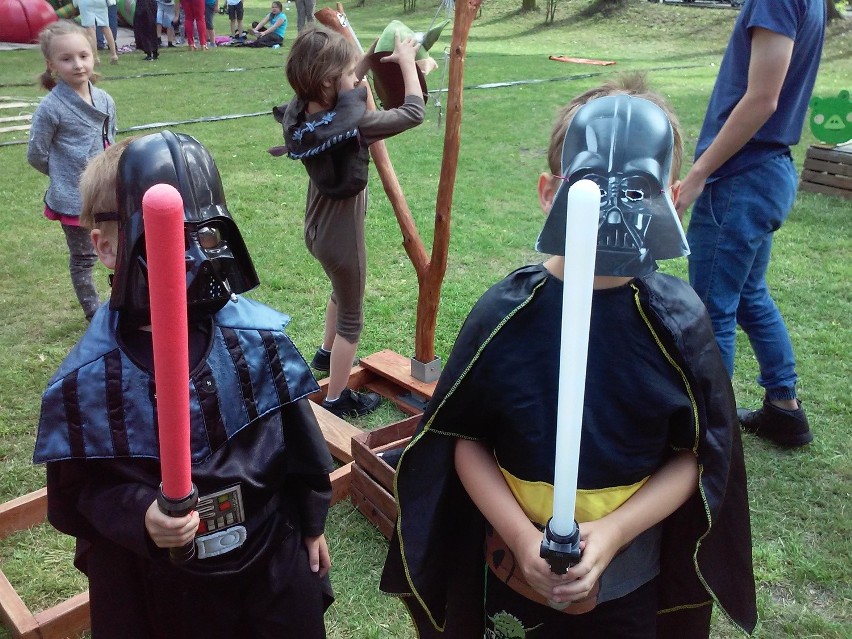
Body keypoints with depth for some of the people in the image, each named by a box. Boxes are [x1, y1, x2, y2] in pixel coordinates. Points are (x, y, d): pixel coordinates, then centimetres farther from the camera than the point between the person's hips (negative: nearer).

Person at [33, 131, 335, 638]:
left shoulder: (259, 336, -14)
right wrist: (139, 516, -27)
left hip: (275, 562, 2)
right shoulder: (86, 380, -16)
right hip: (162, 588, -1)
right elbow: (77, 492, -8)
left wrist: (312, 523, 7)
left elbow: (301, 441, -2)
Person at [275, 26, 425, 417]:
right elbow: (414, 113, -21)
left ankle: (326, 354, 55)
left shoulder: (299, 114, -9)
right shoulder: (350, 125, -31)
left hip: (317, 229, 8)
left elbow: (342, 92, 12)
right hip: (341, 236, -8)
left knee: (343, 293, 34)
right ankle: (336, 399, 26)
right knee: (351, 317, 12)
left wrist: (370, 58, 3)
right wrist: (406, 62, -10)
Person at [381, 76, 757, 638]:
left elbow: (698, 456, -7)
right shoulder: (504, 314, -16)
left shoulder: (678, 322, -14)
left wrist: (612, 532, -18)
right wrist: (521, 536, -18)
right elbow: (462, 438, -8)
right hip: (515, 572, 0)